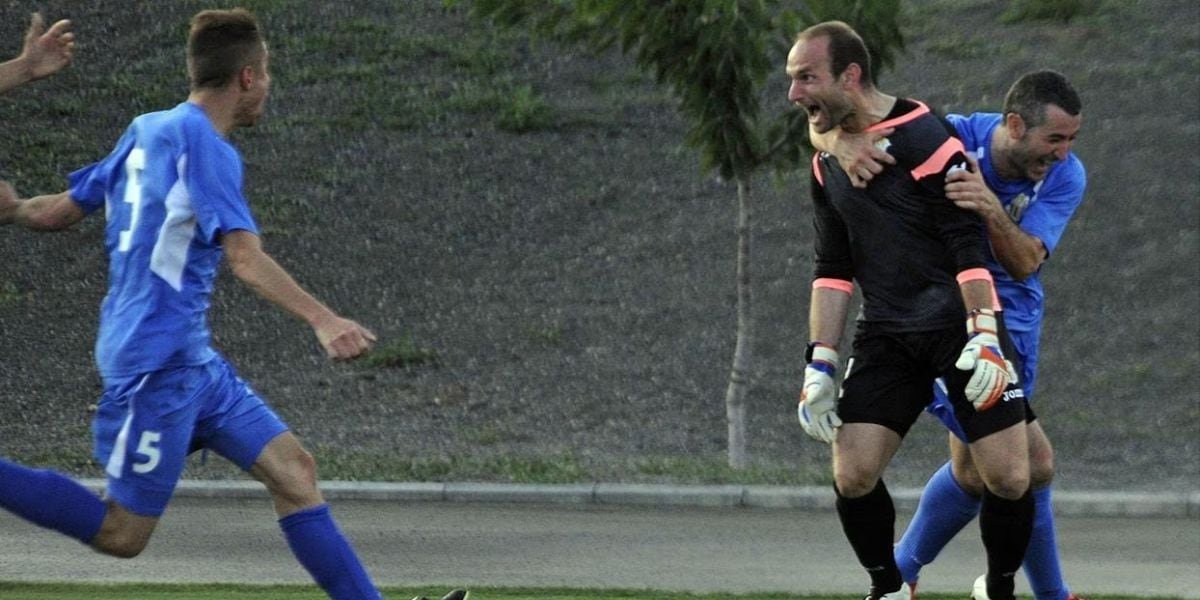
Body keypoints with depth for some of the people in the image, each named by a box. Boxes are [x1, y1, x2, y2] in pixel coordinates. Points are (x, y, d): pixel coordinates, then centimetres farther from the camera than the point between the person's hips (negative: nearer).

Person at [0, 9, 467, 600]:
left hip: (191, 359, 10)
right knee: (122, 535, -5)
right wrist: (322, 320, -35)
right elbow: (245, 258, -28)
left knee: (293, 469, 5)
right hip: (159, 359, -10)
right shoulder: (204, 145, -16)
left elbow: (61, 209, 17)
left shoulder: (146, 131, 12)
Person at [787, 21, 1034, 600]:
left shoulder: (922, 137, -13)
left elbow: (969, 247, -15)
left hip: (959, 325, -6)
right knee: (852, 476, -8)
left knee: (1009, 478, -11)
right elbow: (832, 269, 13)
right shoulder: (827, 165, 9)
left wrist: (985, 340, -21)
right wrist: (820, 366, 5)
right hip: (886, 336, 6)